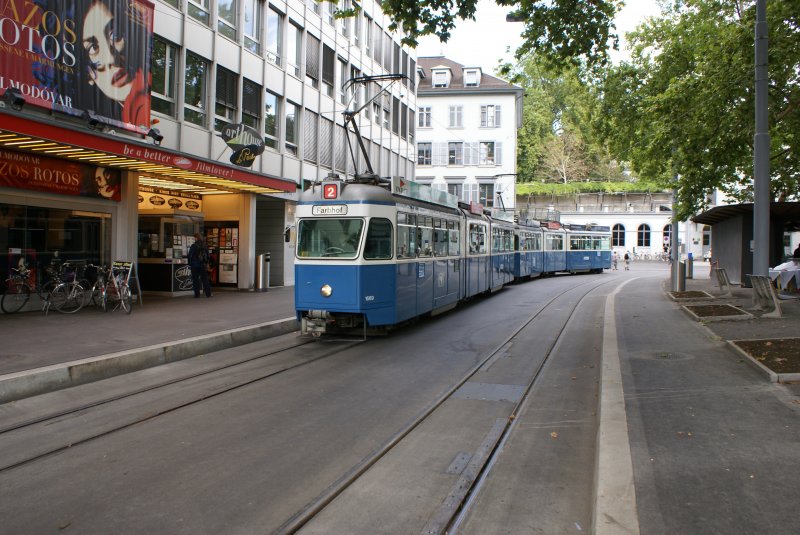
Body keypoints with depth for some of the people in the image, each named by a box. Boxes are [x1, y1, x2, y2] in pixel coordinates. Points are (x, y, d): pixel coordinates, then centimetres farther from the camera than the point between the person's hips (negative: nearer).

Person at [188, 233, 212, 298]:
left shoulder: (193, 246, -11)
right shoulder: (205, 246, 2)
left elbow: (190, 256, -7)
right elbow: (207, 255, 10)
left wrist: (189, 264, 2)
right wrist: (207, 263, 20)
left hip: (195, 265, -4)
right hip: (203, 265, 4)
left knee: (195, 280, 3)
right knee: (205, 279, 8)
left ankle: (197, 294, 2)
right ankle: (208, 293, 6)